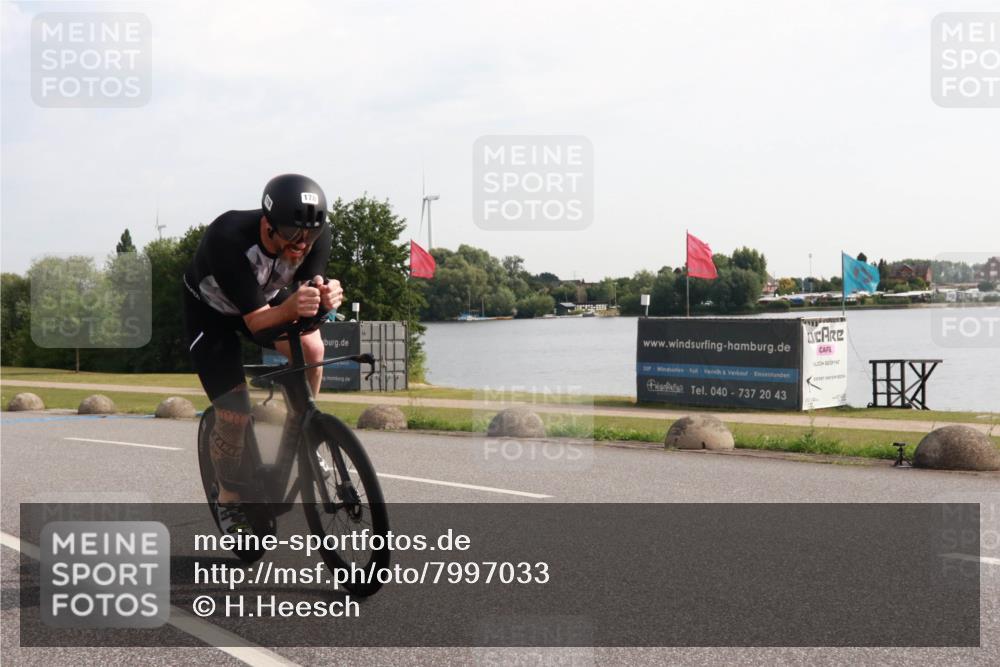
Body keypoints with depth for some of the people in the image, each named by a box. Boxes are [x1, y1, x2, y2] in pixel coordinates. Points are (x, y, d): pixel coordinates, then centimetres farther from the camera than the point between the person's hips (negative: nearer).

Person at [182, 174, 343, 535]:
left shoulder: (316, 234, -28)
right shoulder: (228, 238, -40)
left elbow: (306, 300, -27)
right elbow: (256, 320, -38)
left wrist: (326, 299, -50)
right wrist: (290, 308, -59)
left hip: (269, 294, 4)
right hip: (211, 309, -4)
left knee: (311, 348, -27)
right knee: (234, 414, -12)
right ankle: (229, 499, 15)